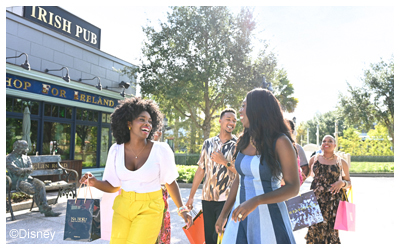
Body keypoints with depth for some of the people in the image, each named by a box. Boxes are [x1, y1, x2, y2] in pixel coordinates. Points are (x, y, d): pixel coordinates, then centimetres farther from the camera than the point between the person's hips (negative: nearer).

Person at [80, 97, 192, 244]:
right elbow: (113, 186, 4)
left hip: (149, 210, -3)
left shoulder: (160, 150, -13)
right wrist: (94, 182, -14)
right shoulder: (116, 150, -4)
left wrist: (182, 209, -2)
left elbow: (170, 182, -1)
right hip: (123, 207, 4)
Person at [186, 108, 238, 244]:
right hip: (207, 198, 4)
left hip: (227, 199, -3)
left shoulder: (238, 145, -2)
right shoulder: (208, 143, 8)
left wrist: (225, 162, -17)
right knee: (208, 237, 11)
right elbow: (200, 170, 11)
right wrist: (191, 196, 11)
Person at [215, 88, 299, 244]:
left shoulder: (280, 142, -11)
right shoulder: (244, 140, 6)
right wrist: (224, 213, 16)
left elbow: (293, 187, -14)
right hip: (241, 216, 5)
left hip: (269, 217, -5)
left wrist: (256, 201, -26)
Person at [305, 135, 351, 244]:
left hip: (333, 201, -1)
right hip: (316, 199, 1)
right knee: (314, 229, -2)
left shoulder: (341, 162, 7)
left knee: (331, 229, -2)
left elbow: (349, 183, 13)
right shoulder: (314, 159, 9)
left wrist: (342, 183, -8)